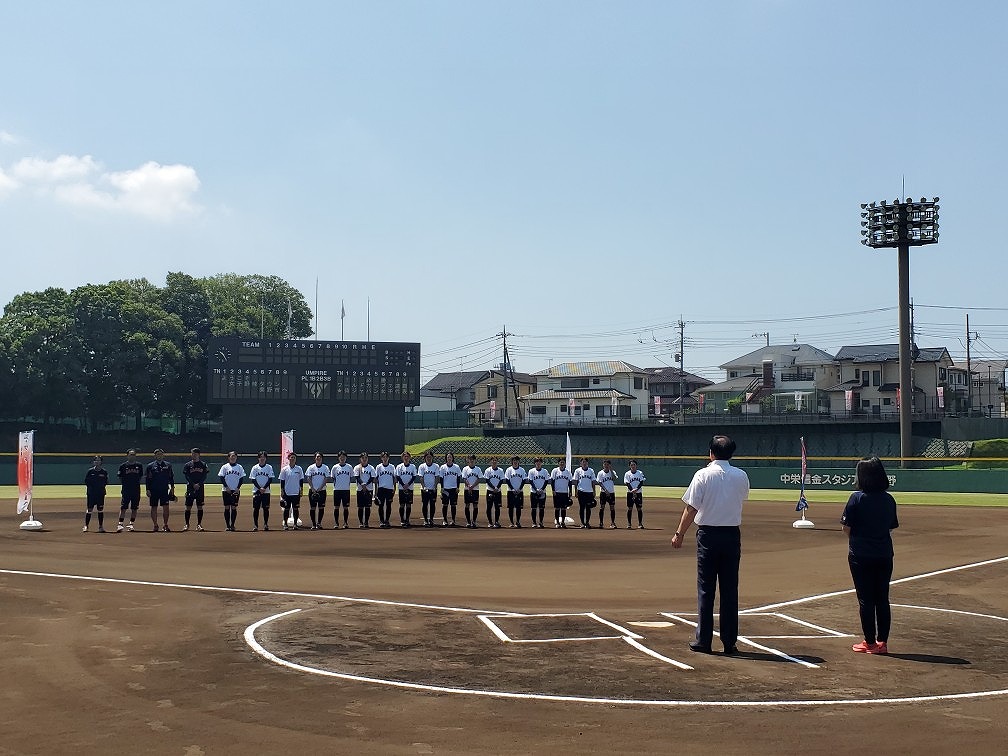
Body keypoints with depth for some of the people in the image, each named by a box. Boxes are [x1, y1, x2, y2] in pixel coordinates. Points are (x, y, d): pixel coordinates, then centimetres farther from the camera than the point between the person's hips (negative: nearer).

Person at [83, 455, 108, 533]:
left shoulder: (104, 472, 4)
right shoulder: (90, 471, 1)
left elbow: (106, 483, 9)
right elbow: (86, 482, 4)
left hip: (101, 493, 1)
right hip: (91, 493, -1)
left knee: (100, 509, 4)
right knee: (89, 509, 0)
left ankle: (101, 526, 10)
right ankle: (86, 526, 7)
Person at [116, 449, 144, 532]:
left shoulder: (139, 465, 7)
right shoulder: (123, 466, 1)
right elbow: (120, 478, 7)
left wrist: (136, 483, 5)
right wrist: (124, 484, 0)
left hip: (136, 490, 3)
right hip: (126, 490, -3)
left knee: (134, 508, 6)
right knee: (123, 507, -7)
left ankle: (131, 524, 15)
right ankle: (120, 524, -7)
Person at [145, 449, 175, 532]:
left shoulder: (168, 465, 9)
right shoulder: (150, 466, 4)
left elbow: (171, 477, 12)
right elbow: (147, 478, 2)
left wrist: (172, 488, 5)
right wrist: (148, 490, -5)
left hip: (164, 489, 1)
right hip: (153, 490, -1)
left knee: (166, 507, -4)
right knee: (154, 507, 3)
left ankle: (166, 525, 3)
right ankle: (155, 525, 11)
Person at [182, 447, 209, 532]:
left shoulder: (203, 464, 6)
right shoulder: (188, 465, 5)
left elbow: (204, 477, 2)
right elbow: (187, 476, -1)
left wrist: (199, 484, -12)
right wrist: (193, 485, -13)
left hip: (200, 487, 1)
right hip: (190, 487, -1)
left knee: (200, 506, 1)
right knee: (188, 507, 0)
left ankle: (199, 524, 6)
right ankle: (187, 524, 7)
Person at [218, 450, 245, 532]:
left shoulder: (239, 467, 7)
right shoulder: (224, 467, 3)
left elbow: (242, 478, 6)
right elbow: (221, 478, -1)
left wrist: (238, 488, -7)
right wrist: (226, 487, -11)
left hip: (236, 490, 1)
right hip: (226, 490, -1)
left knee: (234, 508, 0)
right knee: (227, 507, 0)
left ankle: (232, 525, 5)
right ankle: (227, 525, 4)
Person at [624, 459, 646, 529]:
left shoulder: (640, 473, 5)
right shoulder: (627, 474, 1)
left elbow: (641, 482, -3)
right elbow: (627, 483, -8)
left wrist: (636, 489, -19)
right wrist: (632, 490, -23)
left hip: (638, 493, 1)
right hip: (630, 493, -1)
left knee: (639, 508, 1)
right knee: (629, 508, 0)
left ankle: (640, 524, 6)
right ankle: (629, 524, 6)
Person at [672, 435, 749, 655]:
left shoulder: (703, 475, -8)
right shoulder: (741, 476, 1)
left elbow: (691, 509, -10)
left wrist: (679, 534, -3)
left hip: (708, 534, -2)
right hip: (732, 535, 2)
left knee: (705, 589, 3)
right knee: (730, 590, 7)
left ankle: (703, 641, 5)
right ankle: (729, 642, 9)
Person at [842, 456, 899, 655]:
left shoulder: (857, 498, -13)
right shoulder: (889, 499, 2)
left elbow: (847, 528, -10)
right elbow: (891, 527, 7)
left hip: (861, 555, -4)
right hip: (884, 555, 4)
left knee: (866, 600, 4)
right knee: (882, 599, 11)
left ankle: (870, 643, 8)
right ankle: (882, 642, 16)